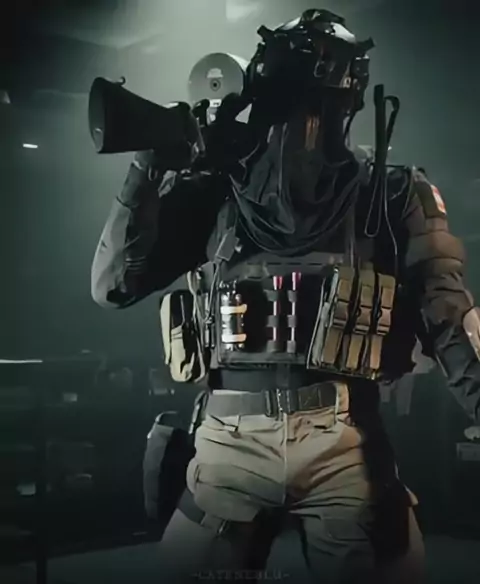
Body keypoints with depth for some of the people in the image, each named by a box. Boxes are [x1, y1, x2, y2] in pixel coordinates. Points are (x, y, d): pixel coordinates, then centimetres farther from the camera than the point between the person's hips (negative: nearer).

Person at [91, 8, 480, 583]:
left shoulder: (392, 198, 4)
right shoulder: (214, 193, 6)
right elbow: (113, 285, 3)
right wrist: (150, 168, -4)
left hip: (343, 444, -1)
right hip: (229, 444, 1)